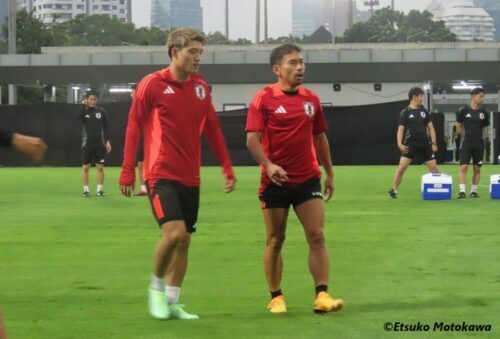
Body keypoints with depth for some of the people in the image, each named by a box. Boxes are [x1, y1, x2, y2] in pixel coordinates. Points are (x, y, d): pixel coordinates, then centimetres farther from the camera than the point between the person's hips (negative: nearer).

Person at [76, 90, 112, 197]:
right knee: (85, 167, 0)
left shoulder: (101, 111, 3)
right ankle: (85, 189, 7)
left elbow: (106, 128, 5)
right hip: (87, 144, 0)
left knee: (100, 167, -1)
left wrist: (108, 141, -2)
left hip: (100, 144, 0)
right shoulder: (84, 111, 2)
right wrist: (84, 106, -21)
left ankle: (99, 189, 6)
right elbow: (77, 117, -21)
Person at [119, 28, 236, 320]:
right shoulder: (153, 84, -7)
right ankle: (157, 287, 5)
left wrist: (227, 167, 12)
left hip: (190, 177, 6)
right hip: (162, 174, -6)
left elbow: (213, 129, 16)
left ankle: (172, 303, 18)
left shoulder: (201, 87, 9)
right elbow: (134, 127, -5)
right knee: (174, 232, -19)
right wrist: (128, 172, -7)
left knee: (185, 240, 7)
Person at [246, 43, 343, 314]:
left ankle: (322, 296, -4)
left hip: (308, 179, 3)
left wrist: (329, 173, 18)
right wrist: (268, 165, -30)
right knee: (275, 240, 6)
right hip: (275, 181, -3)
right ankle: (276, 298, 16)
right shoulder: (264, 98, -7)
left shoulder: (311, 99, 8)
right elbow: (252, 139, -14)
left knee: (317, 236, -5)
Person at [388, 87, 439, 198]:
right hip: (410, 144, -4)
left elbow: (430, 127, 12)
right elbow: (400, 129, -7)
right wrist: (400, 143, -21)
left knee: (434, 167, 3)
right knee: (402, 166, -13)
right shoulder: (405, 112, -2)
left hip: (425, 144, 4)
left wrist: (433, 143, 2)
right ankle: (393, 190, -7)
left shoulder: (424, 111, 10)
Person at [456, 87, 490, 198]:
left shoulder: (484, 112, 2)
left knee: (477, 168, 5)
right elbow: (458, 127, 6)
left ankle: (474, 190, 14)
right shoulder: (463, 110, -5)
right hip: (466, 143, -3)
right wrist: (467, 135, 10)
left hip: (479, 144, 3)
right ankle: (462, 191, -10)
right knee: (464, 167, -9)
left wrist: (477, 135, 10)